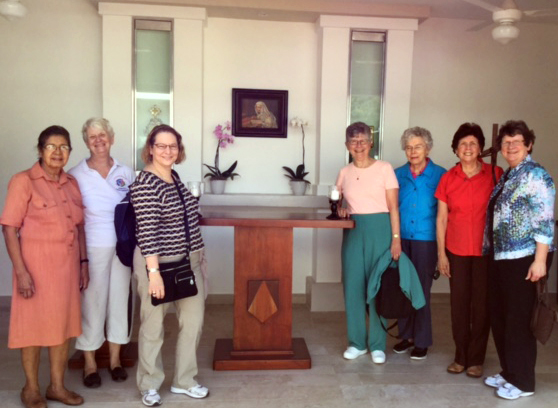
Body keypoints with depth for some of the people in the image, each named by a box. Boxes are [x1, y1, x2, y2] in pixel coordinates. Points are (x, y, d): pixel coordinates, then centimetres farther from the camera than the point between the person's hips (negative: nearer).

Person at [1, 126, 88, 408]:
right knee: (33, 325, 7)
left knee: (63, 324, 12)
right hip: (36, 265, -5)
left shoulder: (72, 184, 8)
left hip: (67, 265, 6)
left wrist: (83, 263, 9)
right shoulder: (23, 181, -9)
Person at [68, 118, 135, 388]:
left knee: (119, 298, 10)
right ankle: (90, 362, 20)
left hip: (122, 246, 3)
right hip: (92, 248, -3)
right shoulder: (76, 175, -2)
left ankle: (115, 358, 26)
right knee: (92, 302, 4)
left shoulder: (126, 173, 5)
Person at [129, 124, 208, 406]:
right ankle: (149, 385, 26)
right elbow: (147, 232, -22)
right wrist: (153, 272, -25)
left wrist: (197, 255, 18)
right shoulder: (144, 183, -17)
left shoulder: (174, 178, 8)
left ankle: (183, 381, 28)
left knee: (193, 320, 12)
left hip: (187, 261, 8)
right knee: (154, 325, 7)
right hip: (157, 263, -8)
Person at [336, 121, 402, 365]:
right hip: (353, 231, 3)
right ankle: (357, 342, 19)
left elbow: (393, 207, -3)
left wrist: (396, 238, -9)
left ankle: (377, 345, 15)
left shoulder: (384, 168, -2)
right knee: (353, 285, 4)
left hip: (379, 229, -3)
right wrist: (340, 209, -4)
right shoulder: (344, 172, 8)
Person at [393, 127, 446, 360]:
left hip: (426, 240, -3)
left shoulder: (440, 175, -3)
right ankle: (406, 335, 25)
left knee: (421, 289, 3)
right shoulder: (398, 174, 6)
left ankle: (422, 341, 17)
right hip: (401, 238, 3)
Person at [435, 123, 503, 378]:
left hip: (486, 250, -1)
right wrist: (441, 253, 2)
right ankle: (460, 357, 22)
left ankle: (476, 359, 20)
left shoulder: (495, 174, -2)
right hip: (457, 250, 2)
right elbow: (441, 218, 5)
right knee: (458, 302, 7)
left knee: (482, 304, 4)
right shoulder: (448, 178, 3)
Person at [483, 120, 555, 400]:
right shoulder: (506, 177, 16)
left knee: (519, 320, 1)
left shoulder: (535, 175, -9)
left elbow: (544, 220, -16)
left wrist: (540, 260, -22)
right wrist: (491, 251, 15)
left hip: (525, 257, -8)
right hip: (502, 257, 8)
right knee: (499, 317, 14)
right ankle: (509, 372, 29)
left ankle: (523, 381, 16)